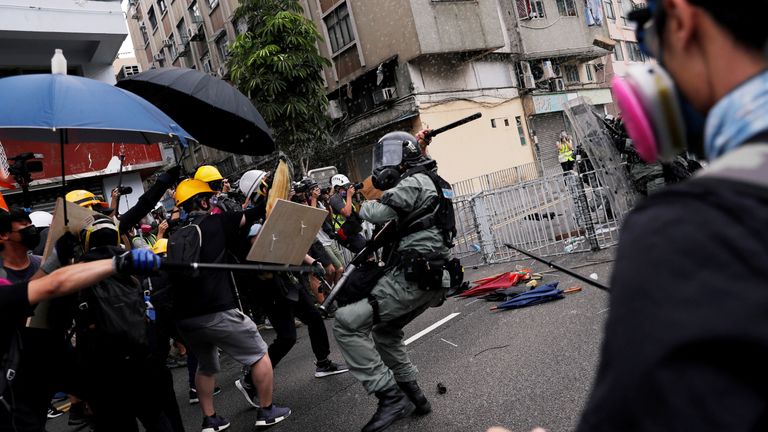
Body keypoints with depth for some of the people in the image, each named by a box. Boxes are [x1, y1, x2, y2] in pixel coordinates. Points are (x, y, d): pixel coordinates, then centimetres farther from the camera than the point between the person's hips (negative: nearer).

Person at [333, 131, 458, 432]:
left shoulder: (415, 182, -9)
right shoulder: (429, 183, 23)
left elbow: (380, 214, -16)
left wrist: (365, 206, 5)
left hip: (412, 276, -11)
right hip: (430, 279, 11)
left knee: (347, 323, -14)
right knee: (384, 331, 25)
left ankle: (391, 397, -14)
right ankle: (413, 396, 28)